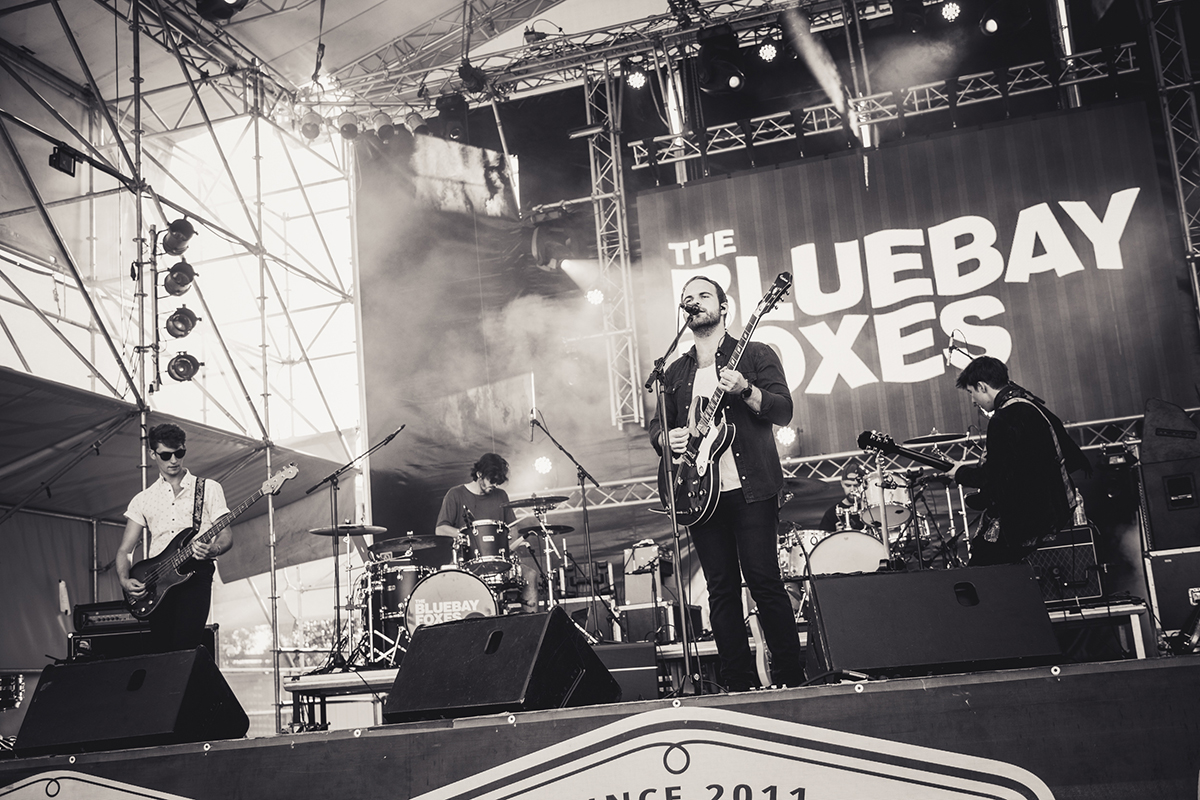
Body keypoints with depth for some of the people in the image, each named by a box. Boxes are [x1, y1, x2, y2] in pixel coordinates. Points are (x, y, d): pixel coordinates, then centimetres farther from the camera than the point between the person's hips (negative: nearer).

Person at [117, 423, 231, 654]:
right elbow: (124, 549, 15)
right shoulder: (143, 499, 17)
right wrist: (124, 580, -4)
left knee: (185, 646, -18)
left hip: (194, 575, -3)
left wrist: (214, 550, -19)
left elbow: (226, 535, 5)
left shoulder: (209, 489, 10)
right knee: (160, 650, -6)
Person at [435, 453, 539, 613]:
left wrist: (513, 543, -5)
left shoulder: (500, 496, 15)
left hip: (498, 558, 4)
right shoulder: (456, 495, 1)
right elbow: (440, 529, -6)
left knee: (530, 575, -17)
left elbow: (511, 529, 19)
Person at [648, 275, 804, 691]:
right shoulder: (675, 372, 19)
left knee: (764, 582, -7)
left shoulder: (755, 355, 6)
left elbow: (783, 410, -4)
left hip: (751, 489, -4)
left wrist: (746, 391, -21)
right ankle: (739, 686, 9)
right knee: (721, 590, 4)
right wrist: (666, 438, -3)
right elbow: (657, 426, 20)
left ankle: (790, 679, 2)